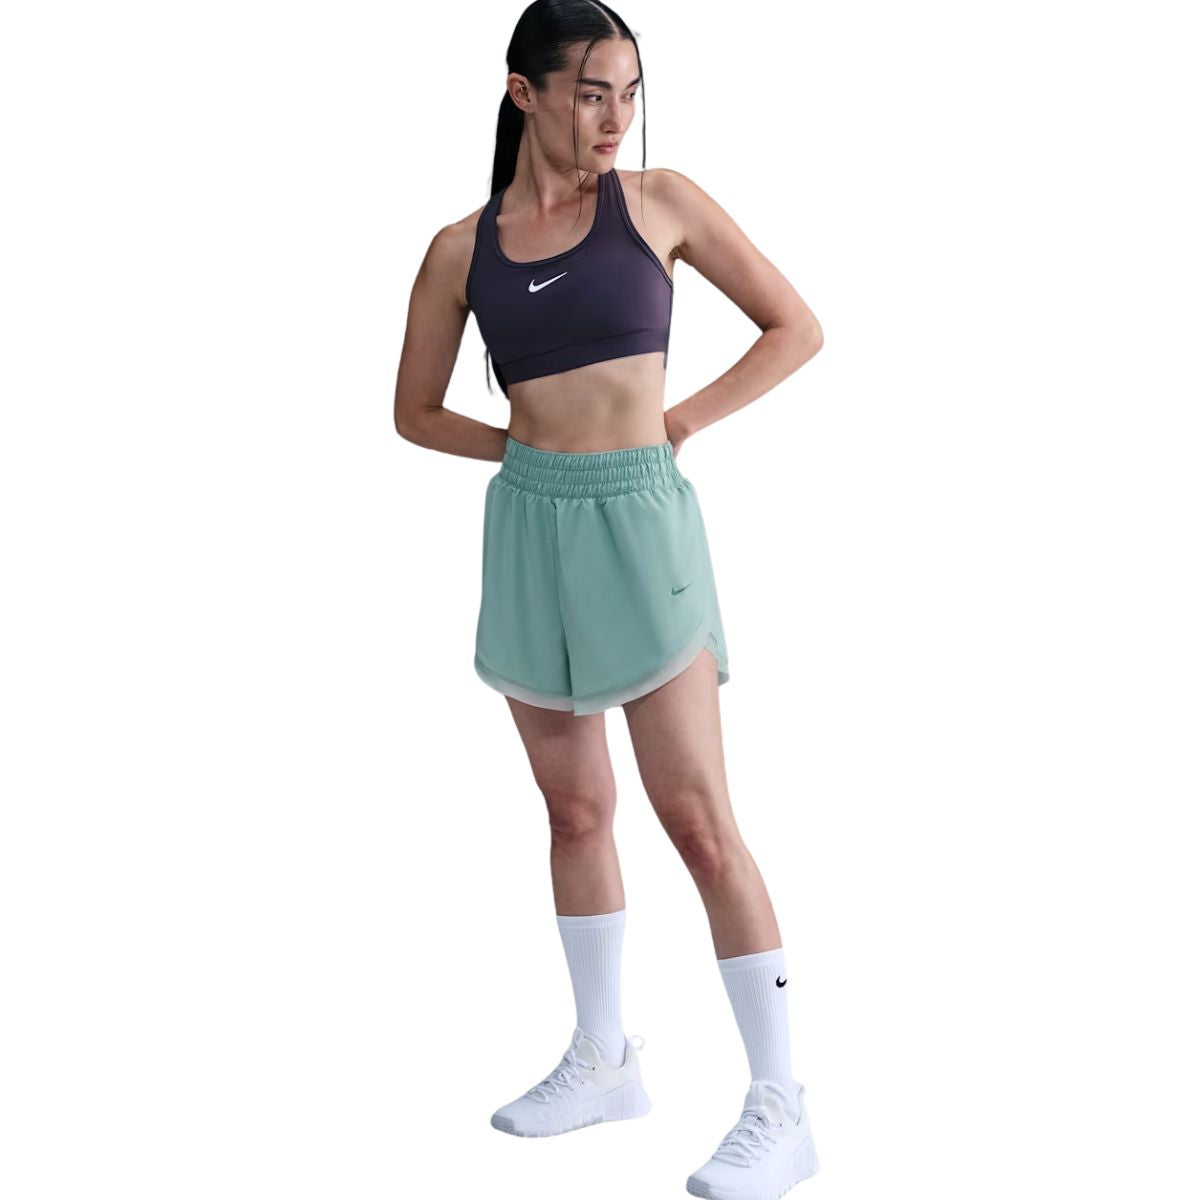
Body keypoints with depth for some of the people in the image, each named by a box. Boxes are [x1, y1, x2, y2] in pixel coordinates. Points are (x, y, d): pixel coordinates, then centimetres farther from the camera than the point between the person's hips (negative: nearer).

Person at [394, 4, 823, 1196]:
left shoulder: (660, 202, 1)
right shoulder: (463, 247, 6)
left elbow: (796, 327, 5)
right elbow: (415, 411, 15)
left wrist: (685, 418, -4)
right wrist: (528, 442, 1)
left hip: (639, 523, -3)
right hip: (529, 531, 3)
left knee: (696, 818, -7)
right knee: (576, 809, 13)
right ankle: (603, 1060, 27)